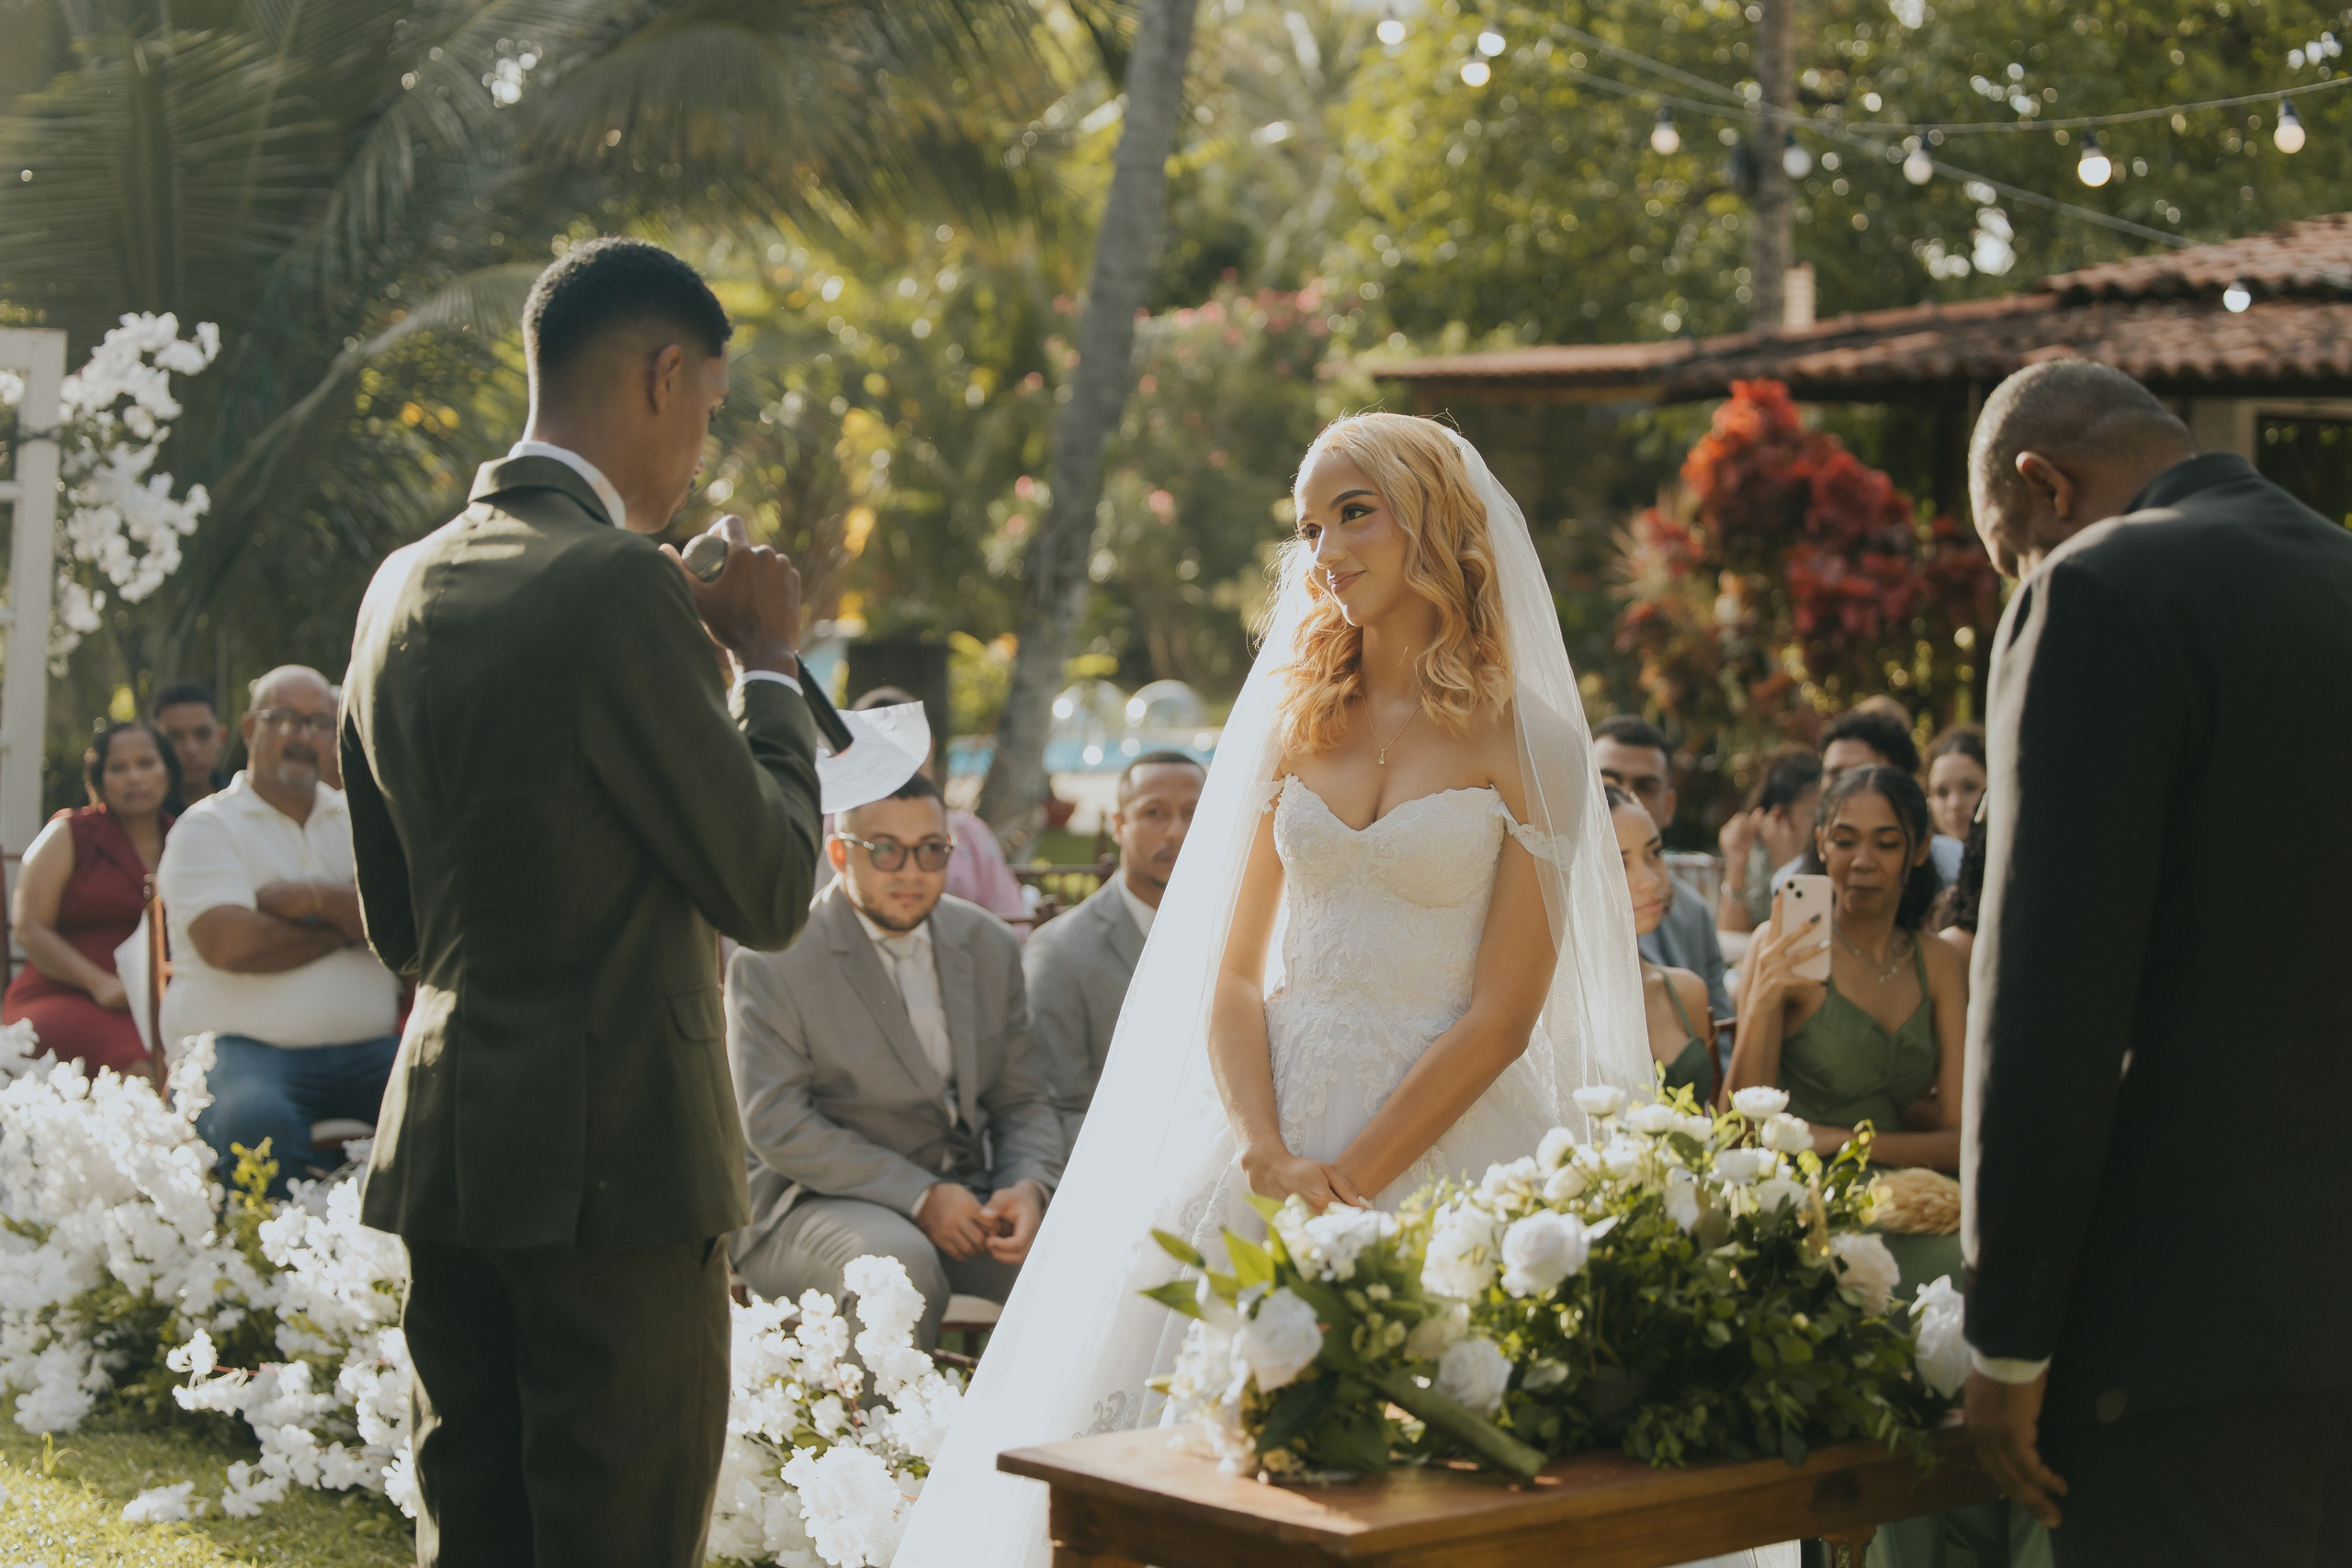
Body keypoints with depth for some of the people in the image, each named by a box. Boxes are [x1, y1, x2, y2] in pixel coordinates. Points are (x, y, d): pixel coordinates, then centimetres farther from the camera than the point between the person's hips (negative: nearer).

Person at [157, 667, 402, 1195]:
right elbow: (228, 944, -11)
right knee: (254, 1122, -39)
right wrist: (348, 924, 0)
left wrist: (312, 898, -6)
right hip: (244, 1046, -3)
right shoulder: (207, 827, 7)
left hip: (366, 1049, 4)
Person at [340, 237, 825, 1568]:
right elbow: (770, 893, -10)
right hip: (616, 1157, -8)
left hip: (443, 1151, 8)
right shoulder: (623, 587, -15)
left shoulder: (403, 591, 10)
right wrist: (768, 664, 0)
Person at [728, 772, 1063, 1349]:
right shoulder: (772, 965, -6)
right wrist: (918, 1196, -21)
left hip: (966, 1198, 5)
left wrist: (1029, 1187, -11)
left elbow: (1024, 1099, 12)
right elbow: (775, 1125, -14)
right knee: (896, 1261, -36)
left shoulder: (989, 946, 10)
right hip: (814, 1203, -5)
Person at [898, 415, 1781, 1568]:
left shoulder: (1528, 741, -2)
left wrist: (1350, 1180, -15)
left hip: (1444, 1132, -4)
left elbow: (1504, 1013, -7)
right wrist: (1266, 1155, -11)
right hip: (1276, 1120, 4)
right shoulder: (1296, 724, 11)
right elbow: (1230, 975, 7)